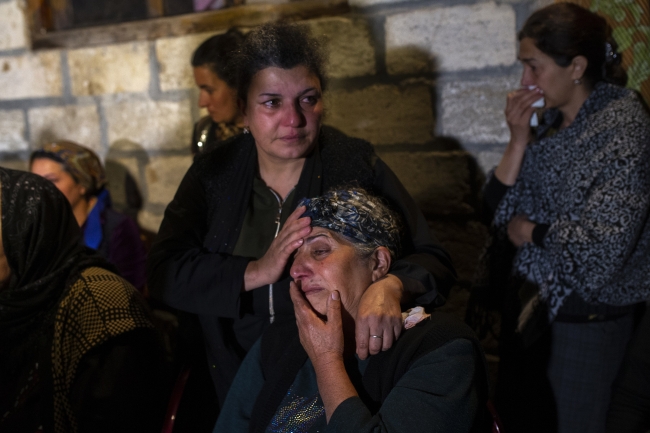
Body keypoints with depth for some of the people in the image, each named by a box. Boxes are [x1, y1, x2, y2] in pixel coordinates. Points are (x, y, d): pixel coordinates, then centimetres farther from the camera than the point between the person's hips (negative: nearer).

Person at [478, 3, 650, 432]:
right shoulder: (551, 120, 4)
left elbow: (604, 243, -24)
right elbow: (498, 203, 3)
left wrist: (529, 230, -10)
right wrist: (519, 140, -8)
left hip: (586, 312, -7)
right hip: (532, 297, 7)